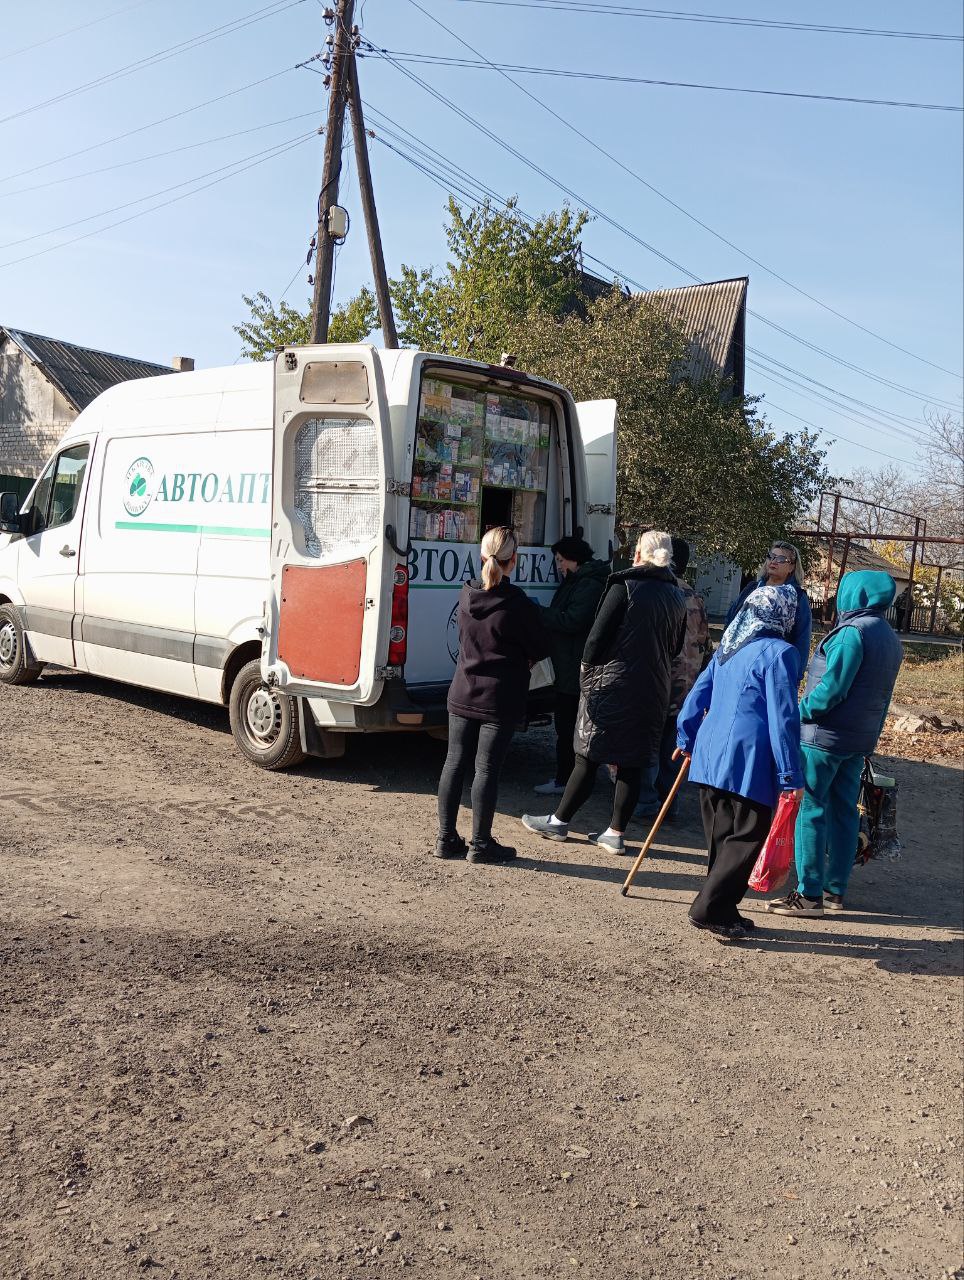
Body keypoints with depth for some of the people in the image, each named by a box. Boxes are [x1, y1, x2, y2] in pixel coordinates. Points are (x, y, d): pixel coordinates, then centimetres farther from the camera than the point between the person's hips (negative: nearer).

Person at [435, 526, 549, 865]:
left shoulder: (465, 596, 0)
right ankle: (481, 844, 10)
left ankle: (446, 838, 18)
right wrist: (522, 657, 16)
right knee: (487, 768, 1)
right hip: (500, 700, -5)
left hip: (462, 695, 5)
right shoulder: (517, 604, -16)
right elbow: (541, 649, -5)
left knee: (455, 763, 11)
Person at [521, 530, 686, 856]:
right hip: (653, 691, 5)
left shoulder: (625, 586, -10)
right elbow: (675, 647, 15)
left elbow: (599, 633, -11)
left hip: (612, 683, -5)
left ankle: (559, 821, 15)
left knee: (588, 755, 4)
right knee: (631, 763, 9)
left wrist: (587, 667, 1)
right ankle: (616, 832, 14)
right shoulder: (676, 597, 9)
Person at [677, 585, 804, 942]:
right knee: (747, 837, 1)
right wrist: (792, 775, -11)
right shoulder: (779, 653, -9)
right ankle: (709, 909, -2)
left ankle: (722, 911, 21)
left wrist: (687, 738, 28)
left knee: (722, 836, 15)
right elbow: (783, 718, -13)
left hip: (711, 754, 8)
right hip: (748, 760, -8)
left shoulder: (728, 647, 14)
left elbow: (698, 694, 17)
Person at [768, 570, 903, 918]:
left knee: (811, 811, -3)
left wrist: (800, 712, -8)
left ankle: (810, 893, -1)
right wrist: (871, 735, 21)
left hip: (825, 736, -9)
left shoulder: (852, 632, -16)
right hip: (860, 741, 9)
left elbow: (831, 689, -21)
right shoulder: (891, 639, 13)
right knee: (844, 811, 13)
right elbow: (882, 697, 17)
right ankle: (836, 891, 20)